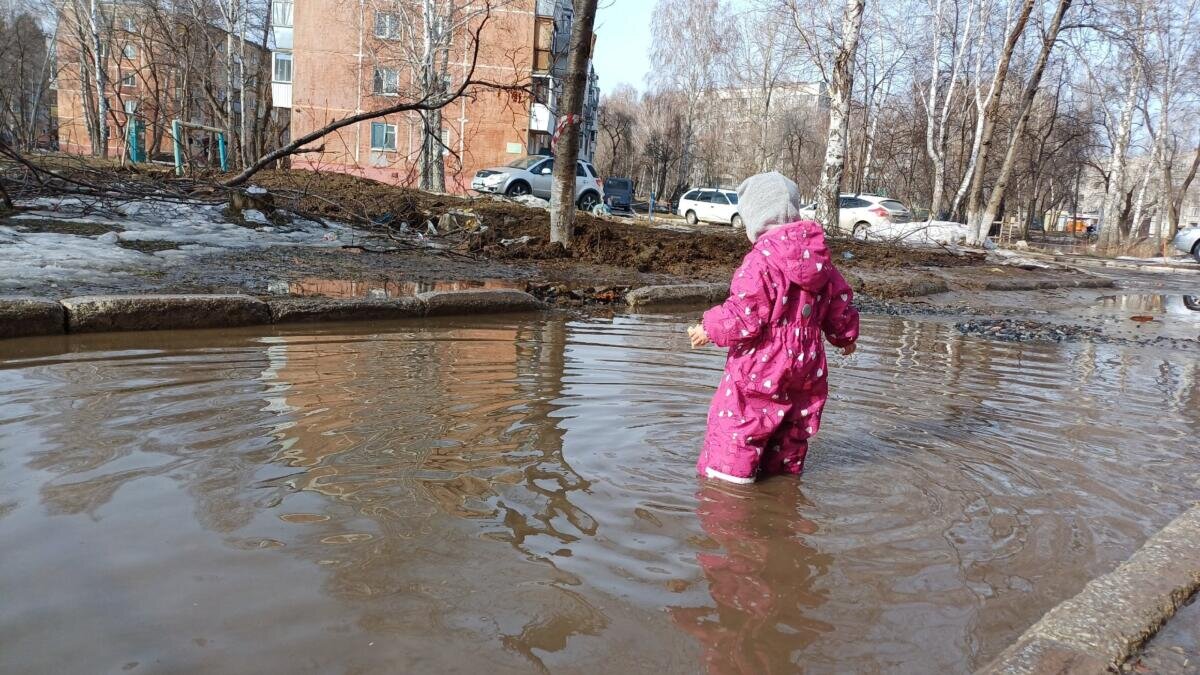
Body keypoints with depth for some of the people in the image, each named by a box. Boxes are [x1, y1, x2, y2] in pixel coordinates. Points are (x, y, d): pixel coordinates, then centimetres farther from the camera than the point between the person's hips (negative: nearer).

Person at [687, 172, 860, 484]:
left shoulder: (760, 260, -20)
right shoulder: (818, 257, 5)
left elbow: (745, 317, -23)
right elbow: (841, 302, 15)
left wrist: (709, 329, -8)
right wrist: (845, 336, 32)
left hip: (760, 369, -8)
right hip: (806, 366, 8)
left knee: (736, 422, 3)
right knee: (792, 427, 21)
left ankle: (730, 473, 7)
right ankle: (785, 468, 34)